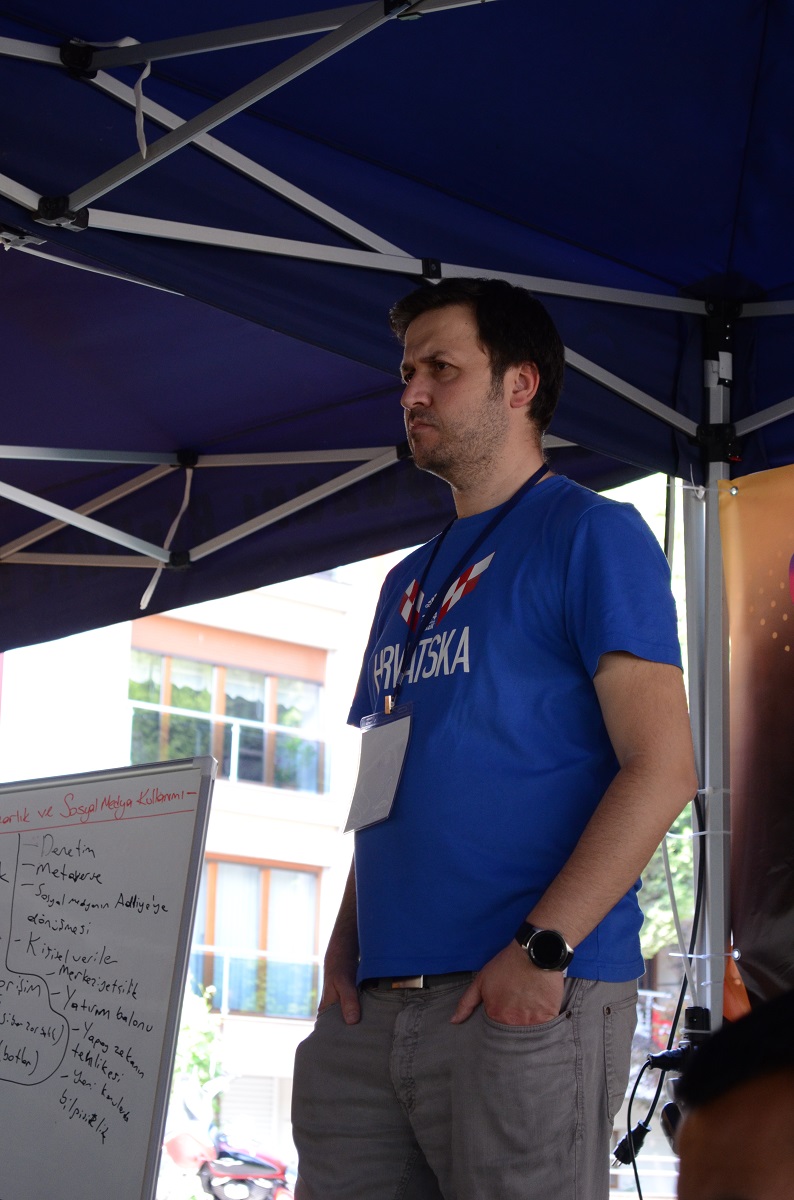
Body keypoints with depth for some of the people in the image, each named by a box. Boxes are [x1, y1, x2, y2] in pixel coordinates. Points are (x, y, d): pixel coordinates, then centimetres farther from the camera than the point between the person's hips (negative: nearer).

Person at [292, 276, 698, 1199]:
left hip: (526, 999, -7)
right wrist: (343, 950, 9)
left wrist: (543, 946, -17)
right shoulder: (407, 582, 22)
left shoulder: (590, 534, -1)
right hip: (370, 1012, 7)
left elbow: (661, 768, -10)